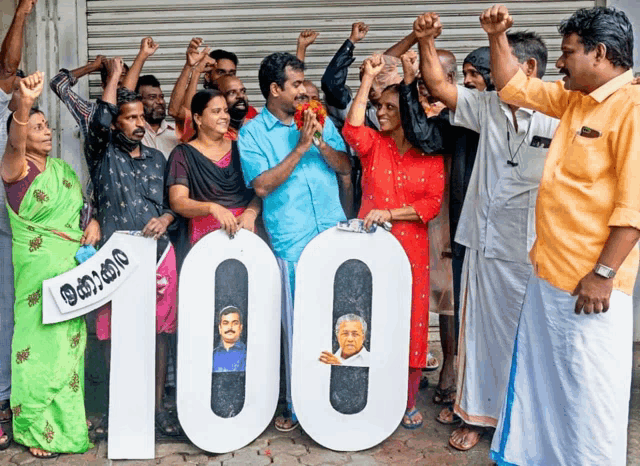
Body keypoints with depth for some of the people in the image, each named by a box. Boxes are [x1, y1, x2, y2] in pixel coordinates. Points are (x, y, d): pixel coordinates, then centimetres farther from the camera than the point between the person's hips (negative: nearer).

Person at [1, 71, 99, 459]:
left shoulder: (63, 169, 15)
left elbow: (84, 204, 22)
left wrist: (94, 222, -2)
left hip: (74, 265, 6)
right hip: (39, 269, -6)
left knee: (71, 342, 9)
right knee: (41, 342, -4)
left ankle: (68, 420, 23)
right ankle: (38, 430, 9)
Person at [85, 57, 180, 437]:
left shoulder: (157, 158, 15)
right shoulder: (103, 155, 3)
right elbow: (99, 121, -17)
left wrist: (165, 218, -6)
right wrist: (114, 75, -6)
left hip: (160, 254, 3)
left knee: (160, 332, 6)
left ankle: (157, 406, 17)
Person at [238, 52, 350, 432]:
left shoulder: (319, 120, 12)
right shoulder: (252, 133, 1)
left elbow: (346, 167, 8)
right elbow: (262, 185, -11)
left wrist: (321, 143, -10)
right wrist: (300, 148, -12)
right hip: (292, 241, -3)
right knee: (298, 326, 2)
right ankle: (299, 407, 17)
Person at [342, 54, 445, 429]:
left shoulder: (430, 153, 3)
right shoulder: (373, 143, 5)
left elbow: (434, 203, -3)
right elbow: (352, 129, -18)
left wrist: (391, 213, -13)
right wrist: (368, 78, -17)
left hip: (411, 247, 0)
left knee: (410, 319, 5)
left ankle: (409, 400, 20)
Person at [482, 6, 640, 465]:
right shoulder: (573, 99, 11)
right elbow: (515, 87, 23)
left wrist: (603, 274, -21)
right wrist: (497, 36, 11)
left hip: (590, 280, -9)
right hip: (549, 271, 9)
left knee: (590, 394, 2)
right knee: (541, 382, 20)